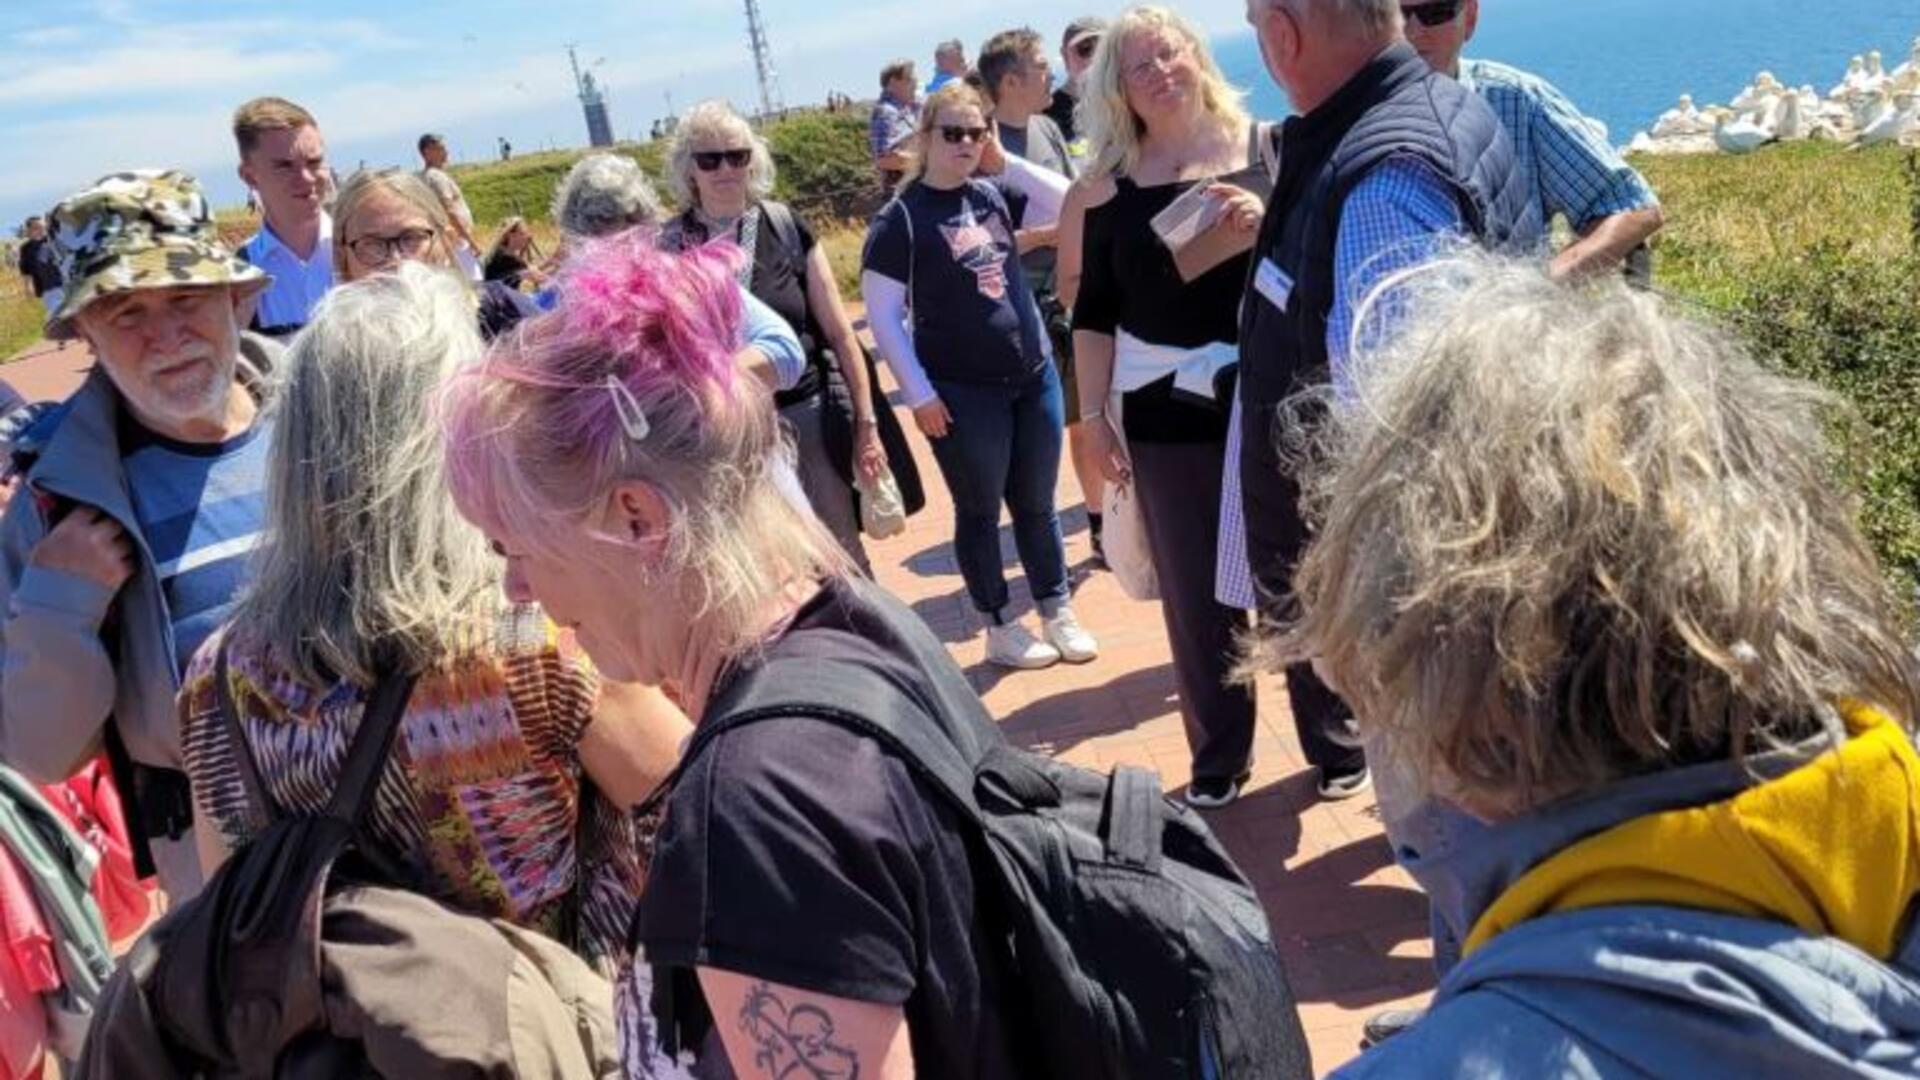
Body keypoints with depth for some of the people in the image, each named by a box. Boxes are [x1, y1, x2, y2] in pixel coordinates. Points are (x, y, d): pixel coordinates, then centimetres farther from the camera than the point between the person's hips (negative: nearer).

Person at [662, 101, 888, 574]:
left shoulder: (785, 226, 0)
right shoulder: (669, 245, -1)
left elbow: (838, 331, 2)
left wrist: (866, 423, 0)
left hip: (806, 415, 0)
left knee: (842, 556, 7)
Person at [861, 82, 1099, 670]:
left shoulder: (992, 196, 6)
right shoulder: (900, 218, -10)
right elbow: (883, 316, -11)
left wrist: (1008, 160, -1)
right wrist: (920, 394, -13)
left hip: (1035, 376, 5)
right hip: (963, 393, -5)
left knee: (1036, 504, 14)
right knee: (981, 511, 8)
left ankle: (1058, 613, 28)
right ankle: (999, 628, 22)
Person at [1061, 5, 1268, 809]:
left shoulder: (1268, 149, 1)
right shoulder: (1111, 187, 4)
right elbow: (1094, 313, 7)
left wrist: (1270, 229, -19)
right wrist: (1094, 415, 2)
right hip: (1166, 412, 1)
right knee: (1196, 596, 7)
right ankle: (1219, 760, 23)